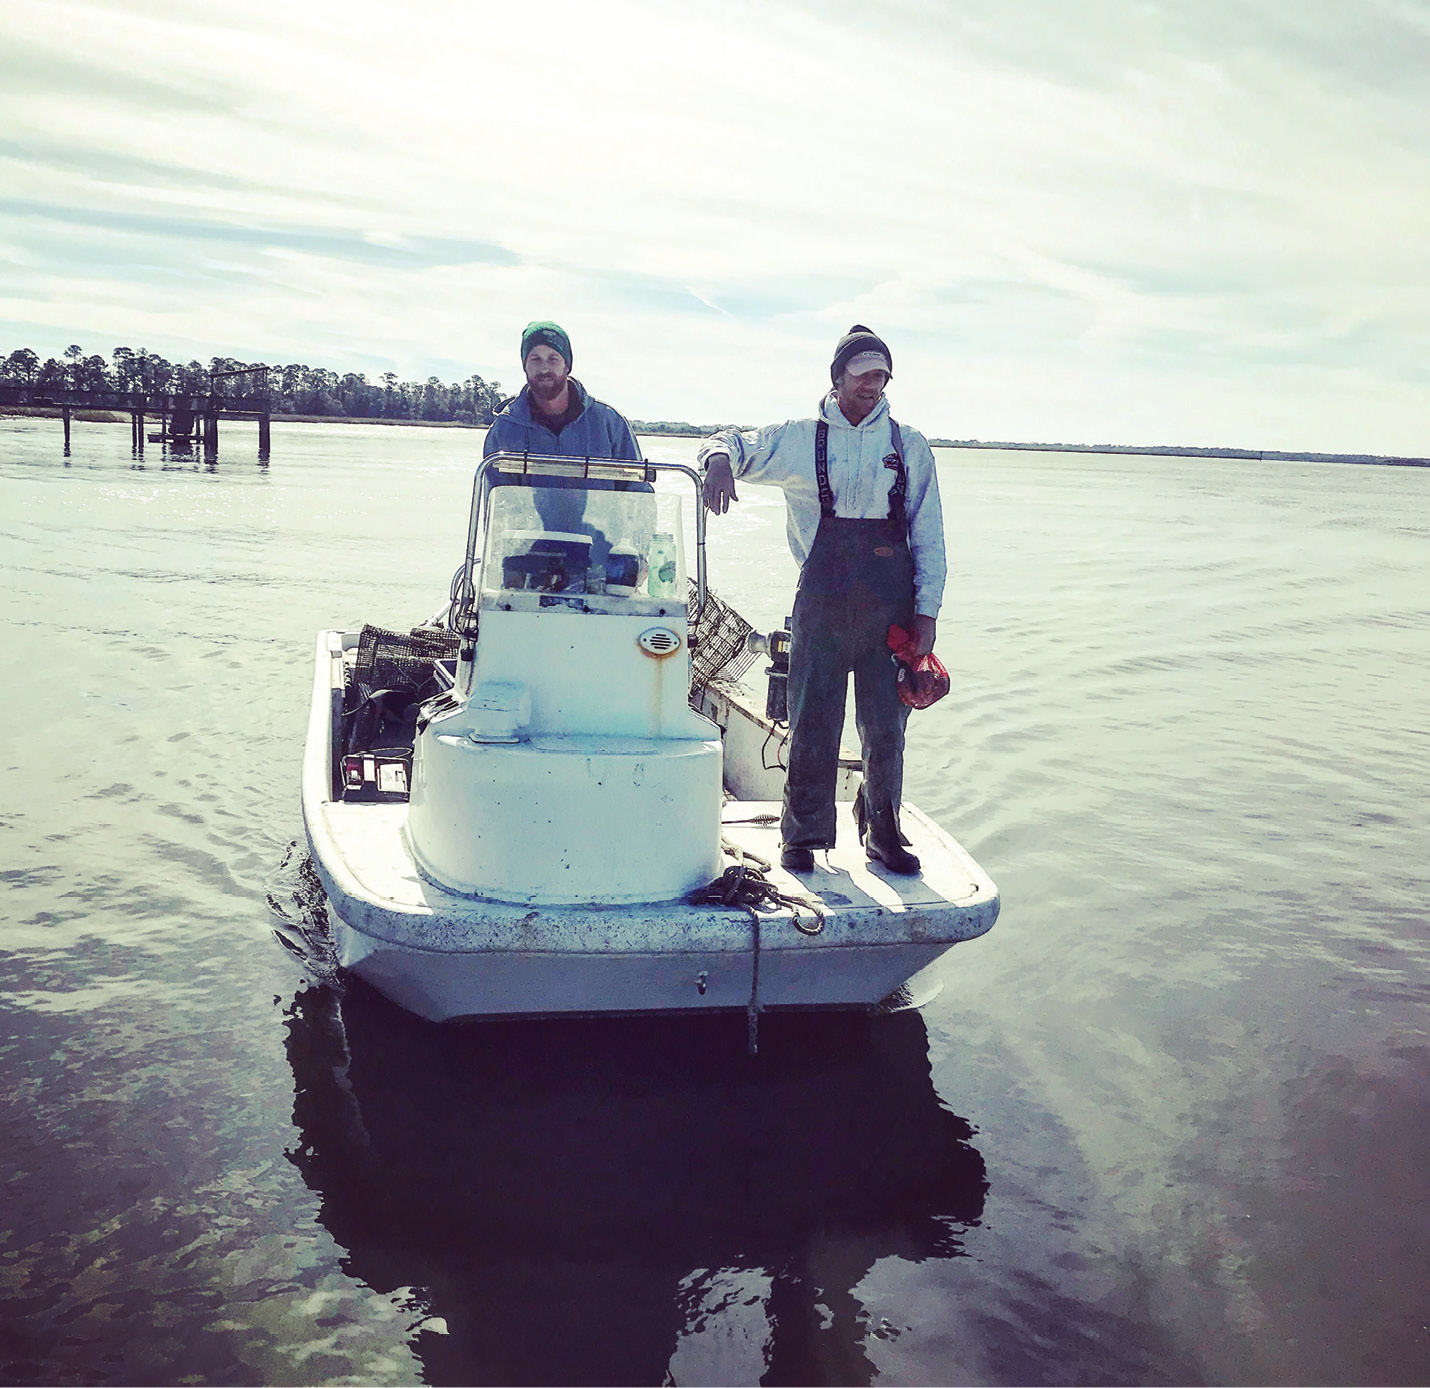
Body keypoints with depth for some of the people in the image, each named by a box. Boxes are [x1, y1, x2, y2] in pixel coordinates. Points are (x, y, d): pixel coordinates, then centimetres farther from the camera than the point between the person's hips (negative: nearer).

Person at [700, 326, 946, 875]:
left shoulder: (910, 447, 11)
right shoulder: (800, 439, 8)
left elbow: (929, 537, 10)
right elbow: (733, 443, 8)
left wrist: (926, 609, 2)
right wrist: (720, 459, -19)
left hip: (891, 607, 2)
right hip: (822, 603, -2)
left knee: (886, 729, 7)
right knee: (813, 723, 0)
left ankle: (883, 832, 22)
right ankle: (802, 837, 12)